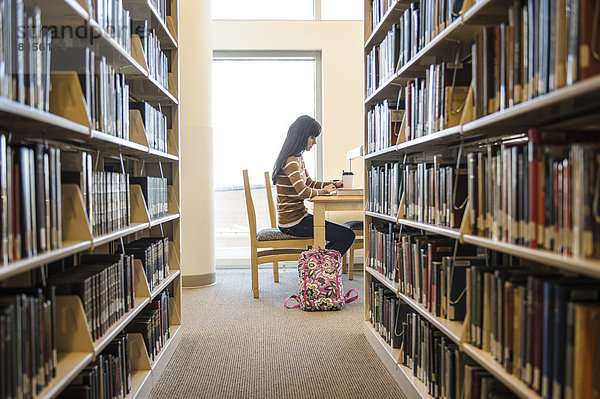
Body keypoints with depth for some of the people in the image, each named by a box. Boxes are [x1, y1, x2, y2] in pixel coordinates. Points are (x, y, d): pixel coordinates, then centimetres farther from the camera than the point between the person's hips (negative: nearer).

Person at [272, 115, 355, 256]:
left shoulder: (298, 158, 14)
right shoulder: (290, 161, -18)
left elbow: (310, 183, 22)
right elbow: (304, 192, -28)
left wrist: (335, 185, 10)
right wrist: (323, 191, -9)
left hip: (299, 216, 10)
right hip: (293, 222, -10)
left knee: (342, 234, 19)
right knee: (348, 236, -10)